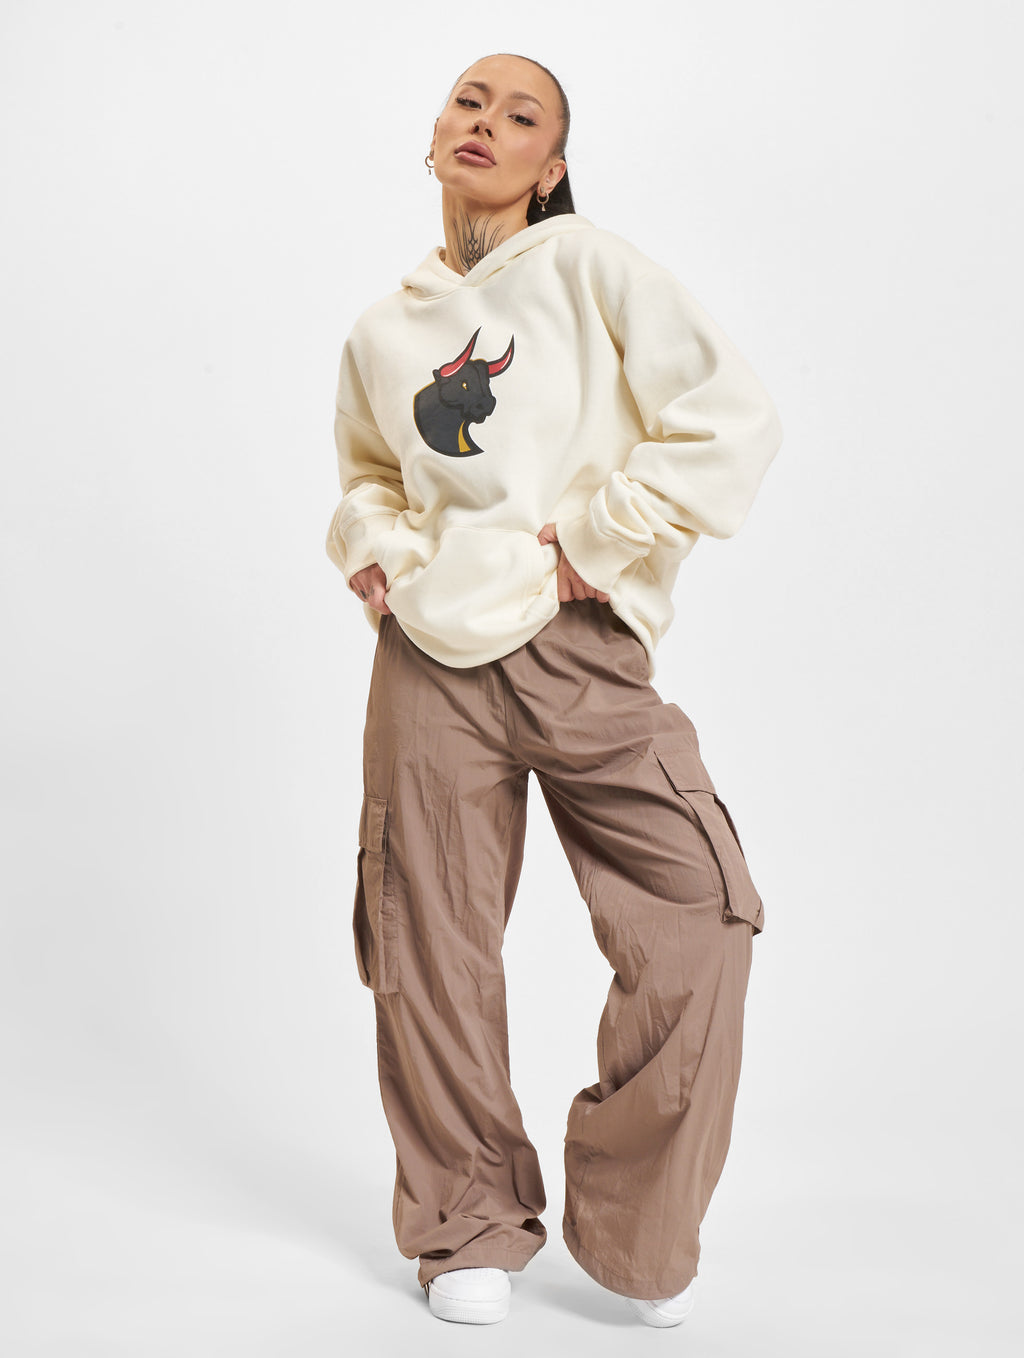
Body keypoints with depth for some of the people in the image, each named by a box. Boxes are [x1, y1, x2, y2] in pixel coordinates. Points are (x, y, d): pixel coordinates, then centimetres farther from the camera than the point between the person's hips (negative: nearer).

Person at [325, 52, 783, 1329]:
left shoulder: (587, 266, 1)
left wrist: (596, 531, -9)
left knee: (699, 915, -13)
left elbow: (733, 421, -7)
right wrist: (371, 543, 8)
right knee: (431, 951, 5)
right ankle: (469, 1226, 24)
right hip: (430, 662, 3)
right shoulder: (383, 332, 13)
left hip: (584, 657, -3)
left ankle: (637, 1236, 5)